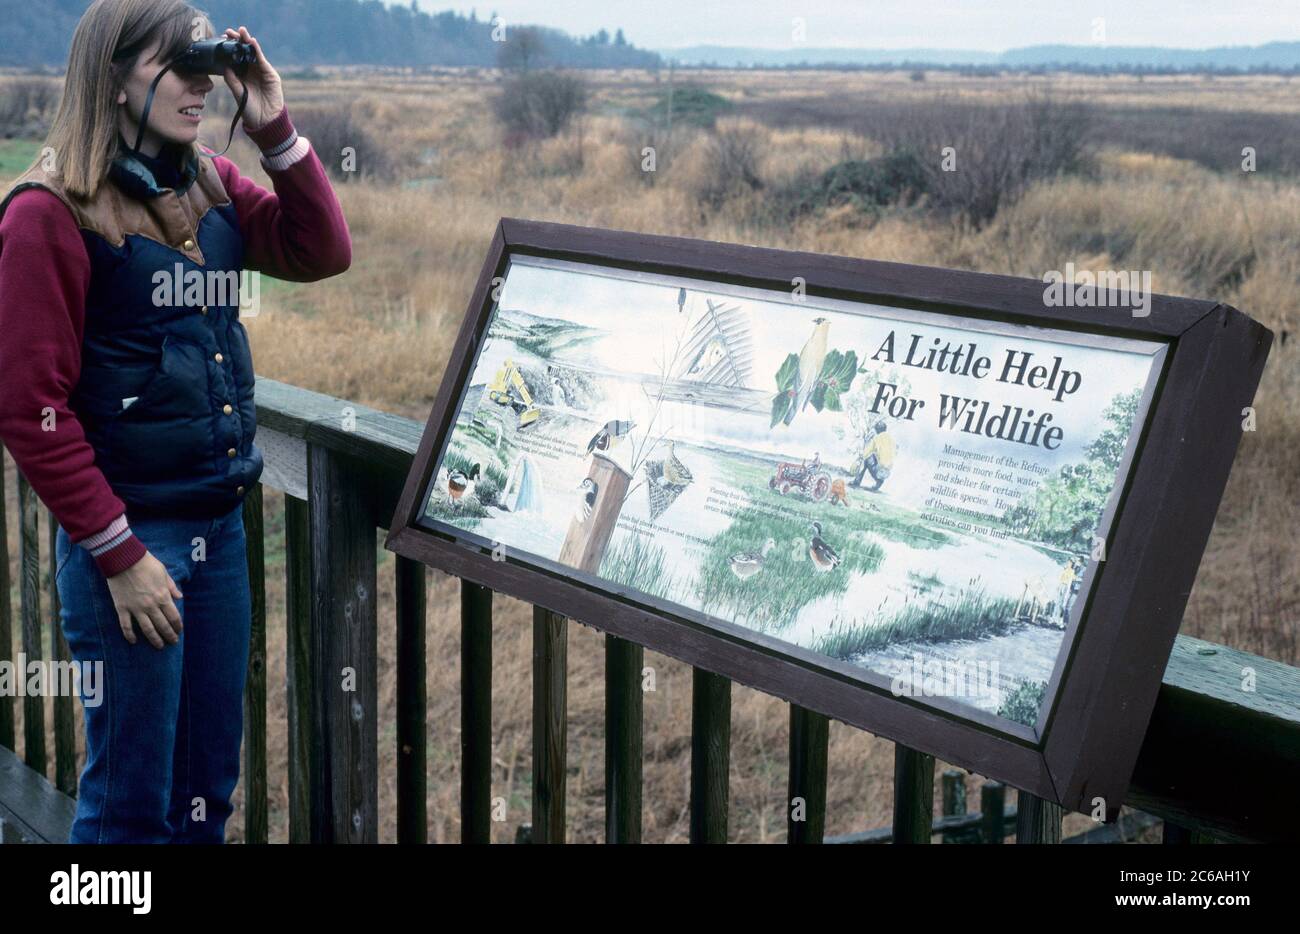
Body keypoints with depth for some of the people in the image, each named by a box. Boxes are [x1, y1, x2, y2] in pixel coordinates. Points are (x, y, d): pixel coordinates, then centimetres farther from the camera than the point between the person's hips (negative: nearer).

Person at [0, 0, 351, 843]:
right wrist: (117, 555, -15)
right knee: (132, 801, 4)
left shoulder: (210, 189, 8)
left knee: (209, 784, 16)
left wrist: (275, 129, -3)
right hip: (127, 531, -7)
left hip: (221, 521, 7)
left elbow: (322, 252, 6)